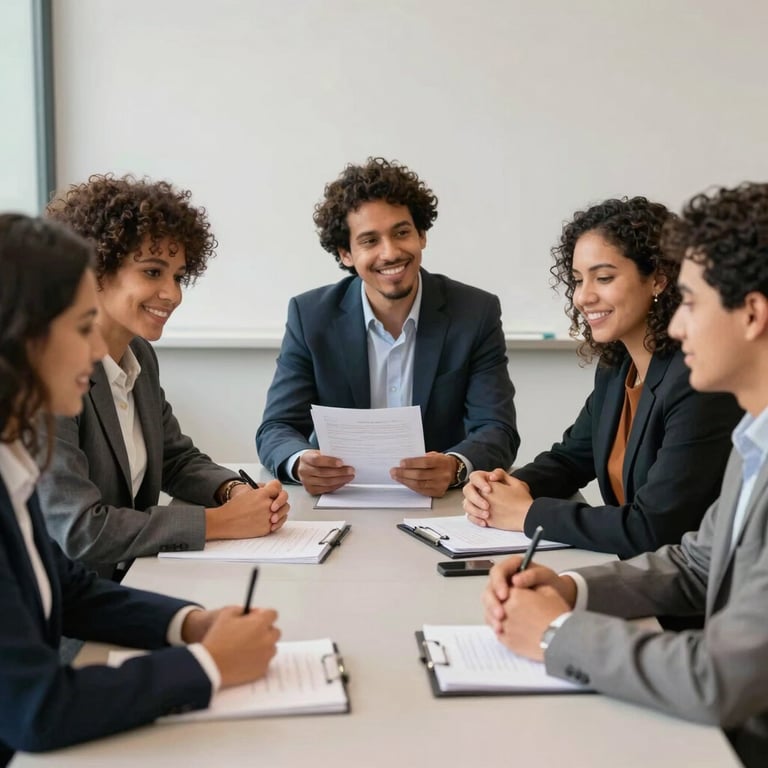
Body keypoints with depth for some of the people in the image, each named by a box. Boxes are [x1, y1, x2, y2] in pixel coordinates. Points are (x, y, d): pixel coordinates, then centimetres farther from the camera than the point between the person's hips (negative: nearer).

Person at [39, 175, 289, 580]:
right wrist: (220, 521, -18)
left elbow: (177, 459, 17)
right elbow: (77, 529, -23)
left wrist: (237, 492, -4)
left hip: (130, 582, 7)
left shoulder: (140, 354, 6)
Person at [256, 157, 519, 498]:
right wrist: (301, 463, -30)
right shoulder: (310, 316, -5)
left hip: (442, 503, 0)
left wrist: (454, 468, -33)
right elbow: (277, 429, -6)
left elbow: (498, 431, -11)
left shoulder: (476, 314, -6)